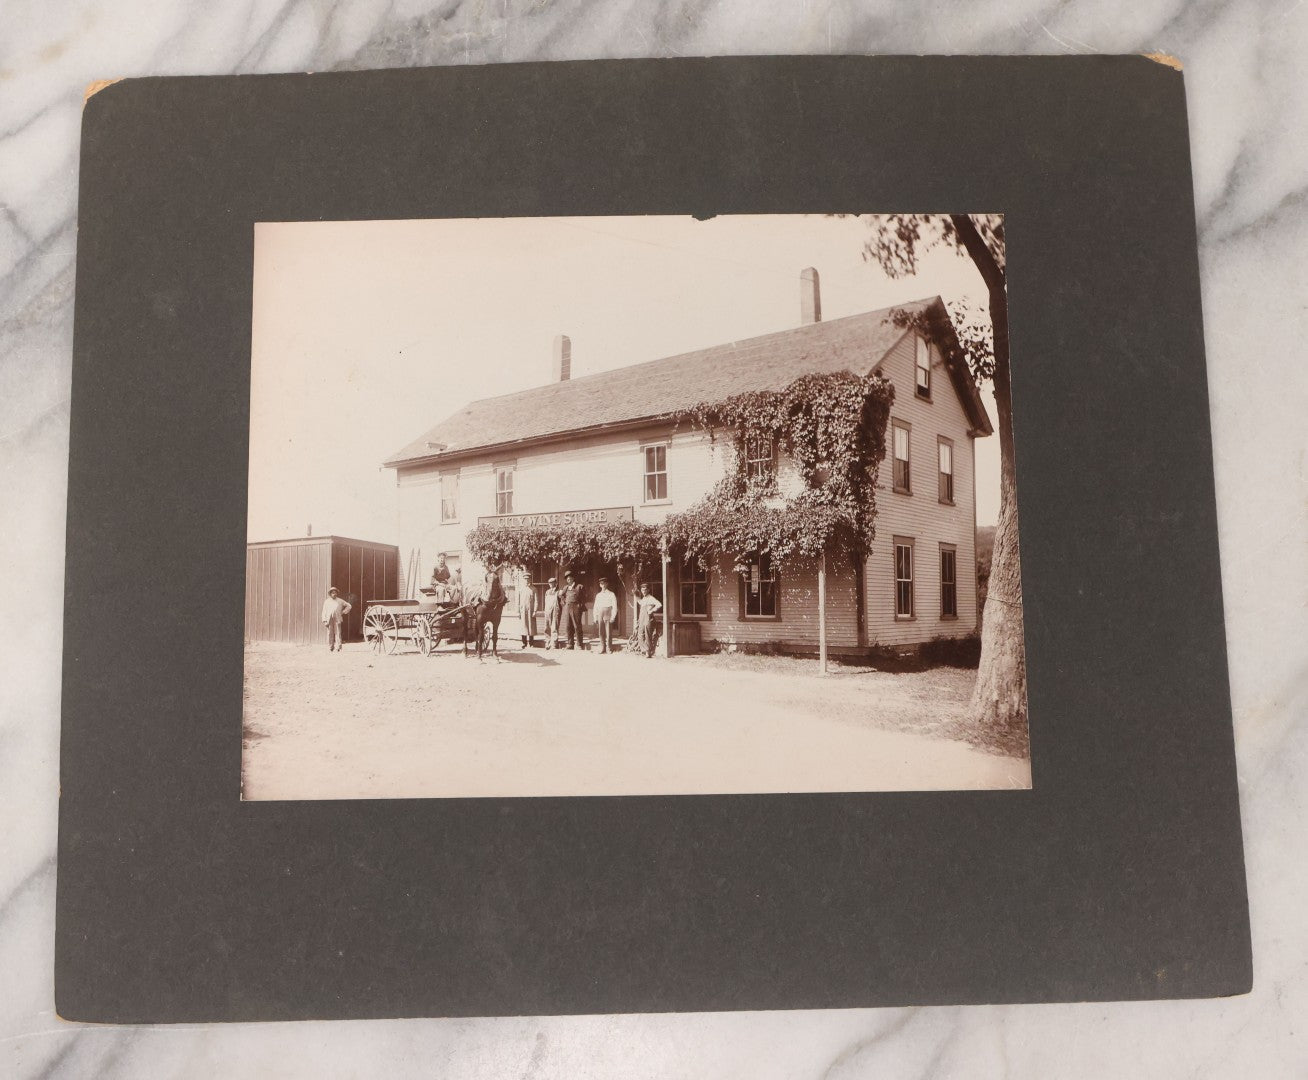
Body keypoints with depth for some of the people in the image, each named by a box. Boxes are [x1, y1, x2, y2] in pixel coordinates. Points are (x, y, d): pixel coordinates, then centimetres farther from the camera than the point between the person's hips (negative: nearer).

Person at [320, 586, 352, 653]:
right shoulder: (327, 601, 11)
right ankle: (330, 648, 3)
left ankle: (338, 648, -5)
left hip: (337, 620, 0)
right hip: (329, 620, 0)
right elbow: (324, 611, 8)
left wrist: (344, 612, 10)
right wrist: (324, 621, -1)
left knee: (337, 634, -5)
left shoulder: (340, 601, 11)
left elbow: (349, 606, 20)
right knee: (330, 634, -1)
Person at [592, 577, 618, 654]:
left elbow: (614, 607, 0)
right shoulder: (598, 595, 16)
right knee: (601, 633, 2)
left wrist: (613, 617, -8)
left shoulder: (611, 594, 4)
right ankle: (602, 648, 8)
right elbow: (595, 607, 17)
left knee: (608, 633, -5)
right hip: (600, 615, 4)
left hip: (608, 615, -4)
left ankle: (609, 649, 0)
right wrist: (595, 618, 9)